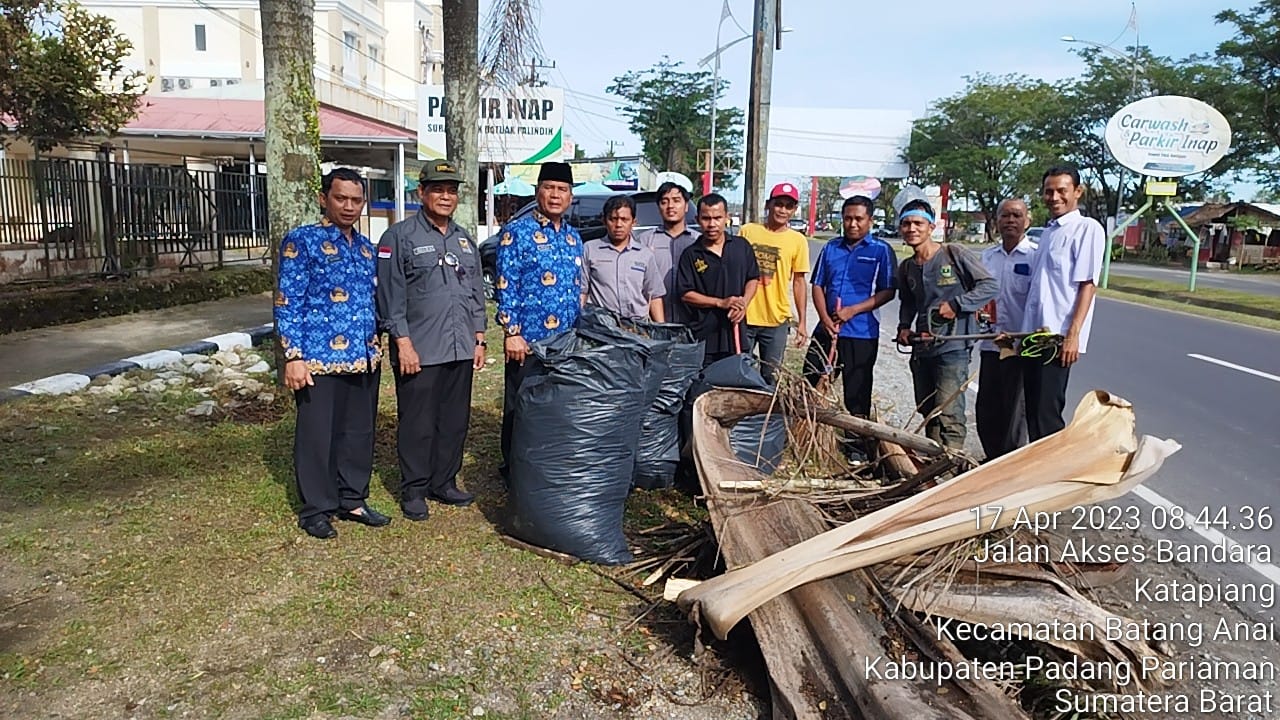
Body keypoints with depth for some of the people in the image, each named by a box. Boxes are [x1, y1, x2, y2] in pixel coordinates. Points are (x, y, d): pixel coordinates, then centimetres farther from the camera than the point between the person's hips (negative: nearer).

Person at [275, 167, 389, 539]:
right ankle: (316, 510, 19)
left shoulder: (366, 247, 13)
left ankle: (352, 500, 29)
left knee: (360, 432, 14)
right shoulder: (301, 241, -6)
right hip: (320, 359, -6)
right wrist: (294, 357, -15)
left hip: (365, 358, 6)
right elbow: (288, 304, -9)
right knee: (317, 435, 4)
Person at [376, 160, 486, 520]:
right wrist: (403, 343, -14)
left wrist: (479, 339, 12)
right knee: (417, 424, 3)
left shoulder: (465, 240, 16)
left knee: (455, 421, 11)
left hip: (461, 351, 6)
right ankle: (414, 491, 15)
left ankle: (444, 483, 25)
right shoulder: (399, 237, -3)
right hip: (419, 351, -6)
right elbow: (391, 296, -8)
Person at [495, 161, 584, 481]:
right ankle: (514, 472, 17)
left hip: (568, 342, 6)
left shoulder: (573, 237, 14)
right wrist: (511, 333, -15)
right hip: (528, 340, -6)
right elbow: (505, 287, -9)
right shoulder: (517, 232, -5)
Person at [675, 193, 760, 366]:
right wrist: (721, 302, -14)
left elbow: (753, 279, 11)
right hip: (703, 335, -2)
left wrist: (743, 304, -8)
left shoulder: (742, 246, 6)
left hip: (736, 330, 2)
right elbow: (685, 294, -5)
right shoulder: (691, 254, -2)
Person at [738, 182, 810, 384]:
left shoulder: (798, 241, 3)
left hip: (777, 321, 0)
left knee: (770, 377, 9)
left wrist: (802, 321, 3)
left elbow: (799, 282, 6)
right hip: (744, 317, 0)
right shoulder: (747, 231, 2)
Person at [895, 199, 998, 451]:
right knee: (928, 413, 16)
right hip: (921, 349, 7)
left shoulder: (954, 254, -7)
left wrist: (956, 303, -16)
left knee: (949, 415, -13)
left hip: (952, 347, -7)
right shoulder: (906, 268, 10)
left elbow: (989, 285, -6)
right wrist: (904, 326, 9)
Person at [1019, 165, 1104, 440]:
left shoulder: (1087, 228, -6)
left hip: (1058, 338, -8)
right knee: (1033, 411, 12)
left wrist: (1073, 334, -19)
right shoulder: (1048, 231, 17)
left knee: (1046, 413, -5)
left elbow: (1088, 284, -13)